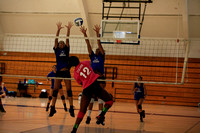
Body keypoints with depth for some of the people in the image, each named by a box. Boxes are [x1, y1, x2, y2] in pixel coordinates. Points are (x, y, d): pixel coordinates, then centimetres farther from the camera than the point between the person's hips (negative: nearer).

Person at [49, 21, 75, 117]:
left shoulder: (66, 50, 11)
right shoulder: (56, 50, 9)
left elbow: (67, 39, 1)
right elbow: (56, 39, -2)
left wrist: (68, 29, -11)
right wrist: (58, 30, -14)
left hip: (66, 72, 0)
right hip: (58, 72, 0)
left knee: (69, 90, -2)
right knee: (55, 90, -3)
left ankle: (71, 108, -2)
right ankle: (52, 108, 2)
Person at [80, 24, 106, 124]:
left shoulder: (102, 56, 5)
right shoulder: (92, 56, 13)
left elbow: (99, 44, -5)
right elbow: (88, 44, 6)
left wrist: (97, 33, -15)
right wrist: (84, 34, -1)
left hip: (100, 79, -3)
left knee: (100, 97, -2)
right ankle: (88, 115, 1)